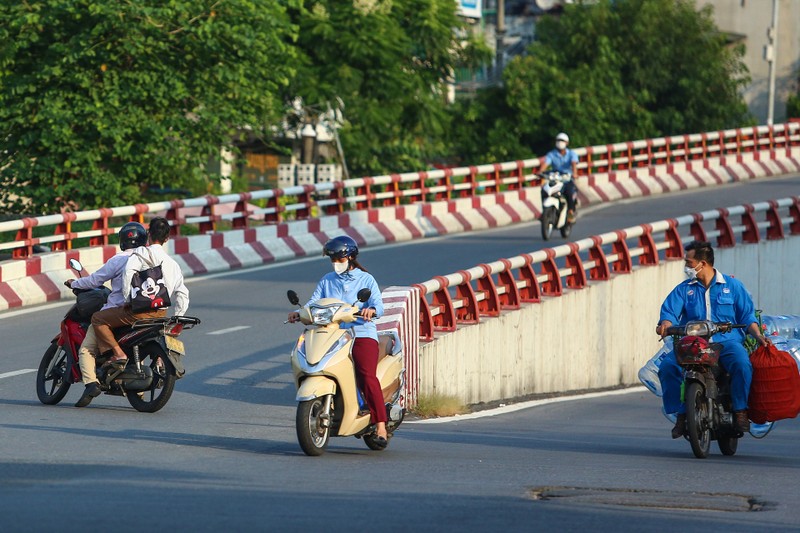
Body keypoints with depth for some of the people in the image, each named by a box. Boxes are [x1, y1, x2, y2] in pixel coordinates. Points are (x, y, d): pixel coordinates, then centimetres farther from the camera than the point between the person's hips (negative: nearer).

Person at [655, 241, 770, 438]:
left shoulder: (732, 286, 12)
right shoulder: (683, 290, 15)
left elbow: (747, 315, 11)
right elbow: (670, 310, 1)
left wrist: (758, 336, -6)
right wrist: (665, 324, -23)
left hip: (727, 341, -2)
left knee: (742, 364, -34)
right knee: (667, 367, -25)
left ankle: (740, 411, -19)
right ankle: (681, 413, -16)